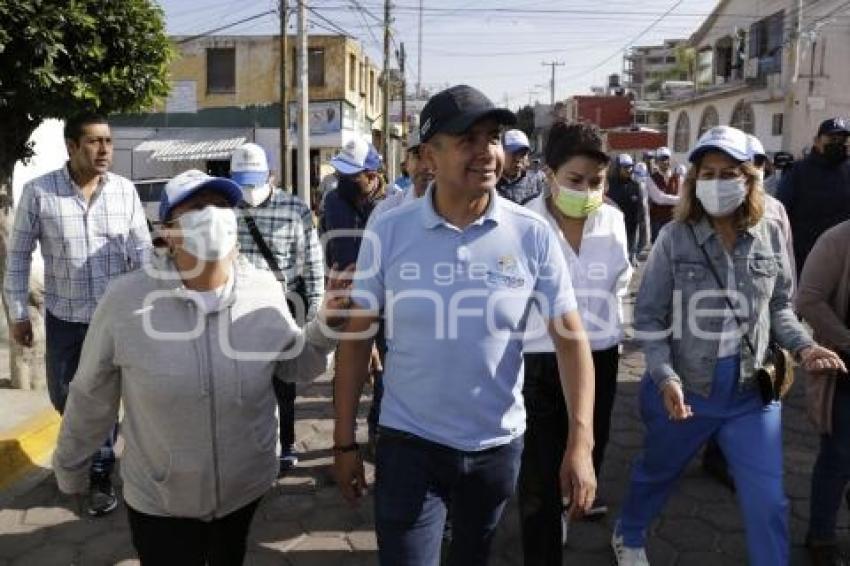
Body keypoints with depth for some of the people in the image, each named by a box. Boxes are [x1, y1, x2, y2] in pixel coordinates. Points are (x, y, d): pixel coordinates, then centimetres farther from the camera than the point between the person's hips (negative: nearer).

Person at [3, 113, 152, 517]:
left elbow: (141, 251, -2)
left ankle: (99, 472, 26)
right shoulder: (38, 192, -8)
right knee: (62, 396, 17)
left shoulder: (125, 190, -6)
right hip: (64, 316, 1)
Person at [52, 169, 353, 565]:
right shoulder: (125, 300, -18)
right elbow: (91, 397, -5)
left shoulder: (265, 290, -12)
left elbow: (293, 365, 2)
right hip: (158, 502, -2)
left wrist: (327, 323, -16)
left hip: (247, 488, 3)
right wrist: (68, 465, 7)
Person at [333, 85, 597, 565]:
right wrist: (345, 442, -2)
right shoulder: (389, 232, -10)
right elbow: (357, 337, -4)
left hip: (498, 444, 2)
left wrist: (581, 441, -13)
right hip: (409, 443, -1)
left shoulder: (533, 235, -10)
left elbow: (572, 337, -6)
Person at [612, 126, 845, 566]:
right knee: (656, 473, 21)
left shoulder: (770, 236, -2)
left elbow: (779, 307, 10)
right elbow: (649, 316, -10)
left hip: (752, 391, 2)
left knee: (768, 500, 5)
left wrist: (802, 346, -9)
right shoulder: (675, 237, -11)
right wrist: (665, 377, -21)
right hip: (684, 389, -1)